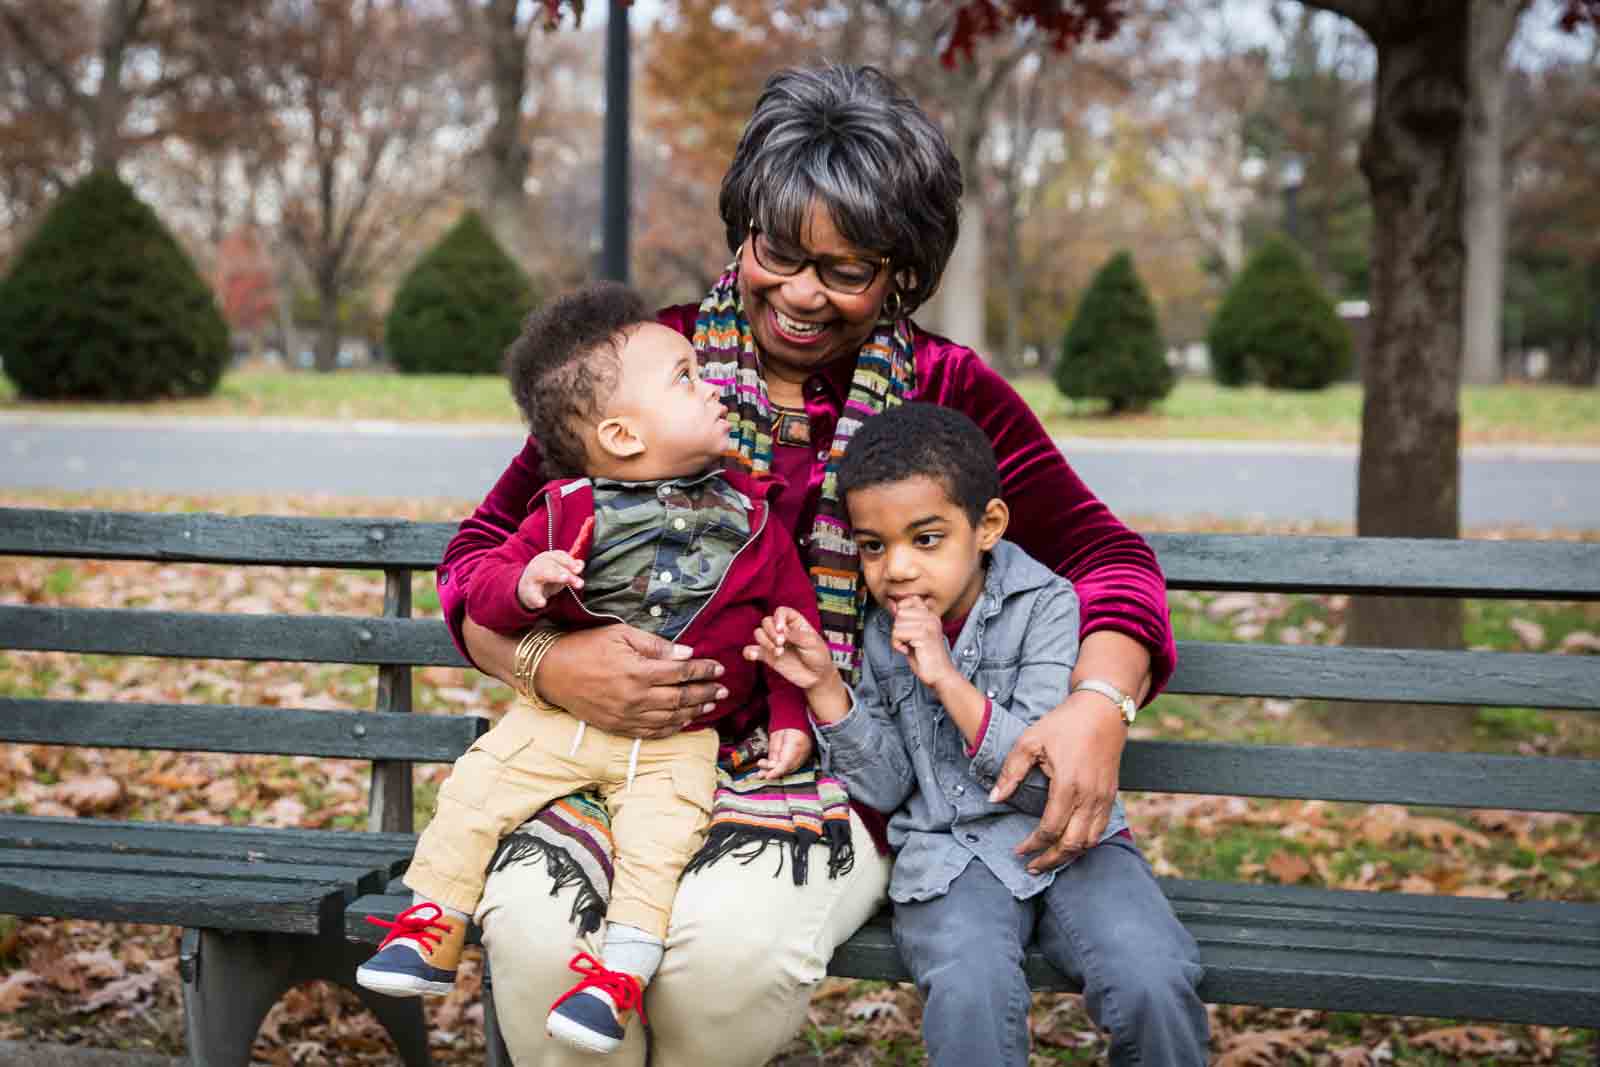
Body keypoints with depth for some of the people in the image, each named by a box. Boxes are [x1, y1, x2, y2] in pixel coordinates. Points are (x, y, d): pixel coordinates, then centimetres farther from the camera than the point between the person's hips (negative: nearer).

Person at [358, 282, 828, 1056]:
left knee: (657, 839, -23)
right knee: (475, 789, -7)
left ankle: (622, 972, -18)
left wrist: (792, 716, -1)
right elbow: (483, 586, -2)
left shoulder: (749, 520, -2)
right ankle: (433, 928, 6)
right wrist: (523, 586, -26)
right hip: (561, 719, 1)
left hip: (678, 741, -1)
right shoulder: (568, 515, -5)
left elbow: (793, 617, 5)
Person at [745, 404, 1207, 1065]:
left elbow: (1044, 777, -13)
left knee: (1153, 983, -27)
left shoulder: (1046, 605, -5)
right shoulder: (878, 632, 7)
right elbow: (884, 788, 6)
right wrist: (825, 688, -7)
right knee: (969, 994, -32)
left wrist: (945, 678, -20)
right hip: (948, 855, 1)